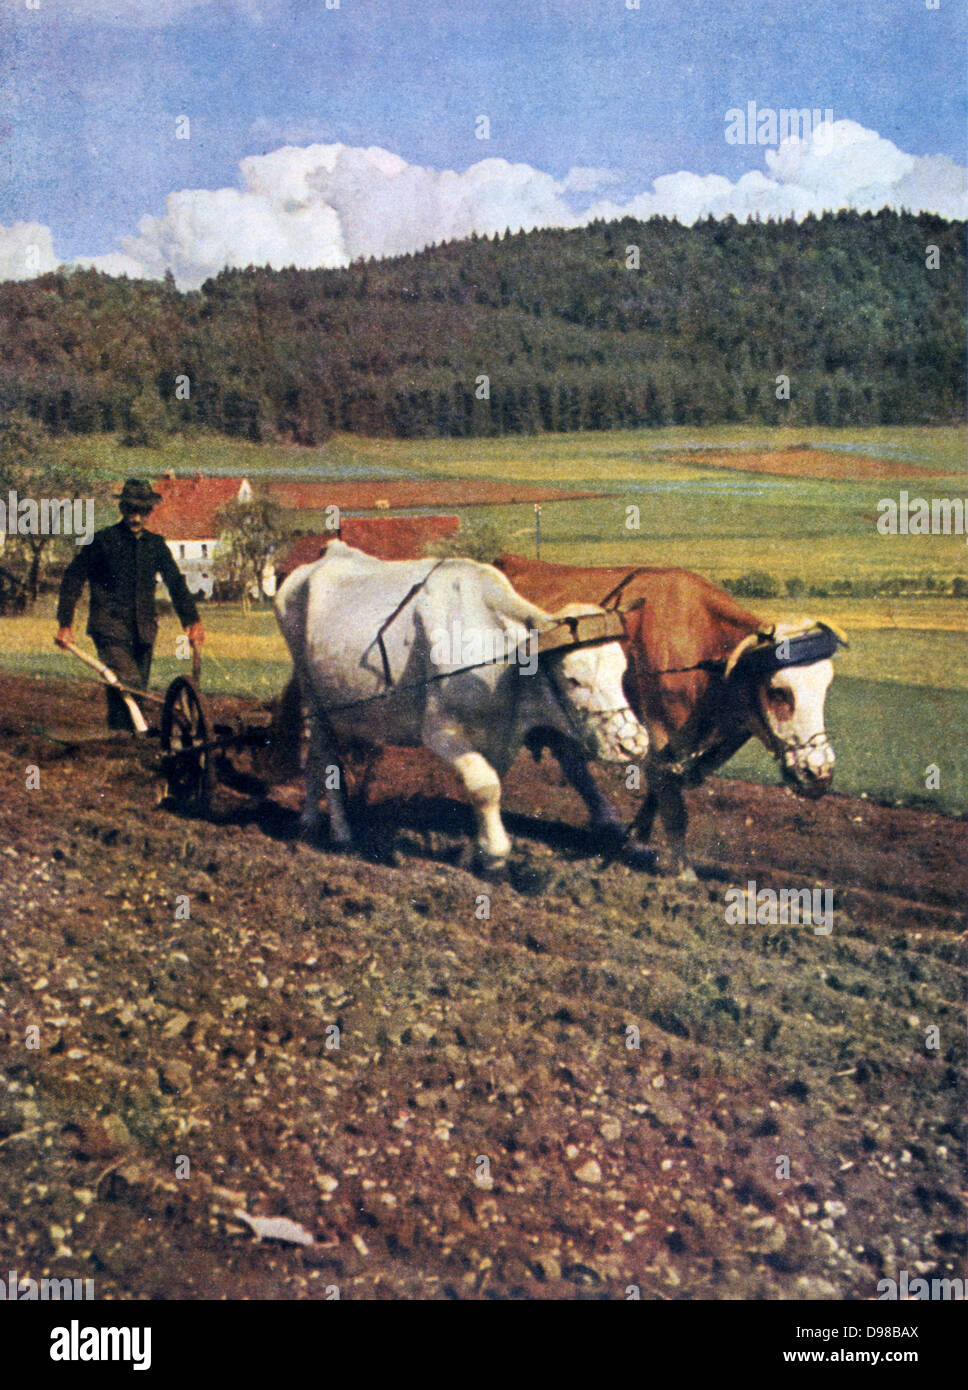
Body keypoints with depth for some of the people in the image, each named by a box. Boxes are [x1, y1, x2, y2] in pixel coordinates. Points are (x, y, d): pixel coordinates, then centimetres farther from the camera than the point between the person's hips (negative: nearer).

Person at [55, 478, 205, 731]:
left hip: (143, 629, 5)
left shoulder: (155, 544, 11)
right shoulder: (103, 540, -2)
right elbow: (73, 578, 2)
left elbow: (175, 583, 9)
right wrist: (64, 624, -3)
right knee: (129, 682, -22)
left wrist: (192, 620, -5)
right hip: (110, 628, -5)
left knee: (138, 690, 7)